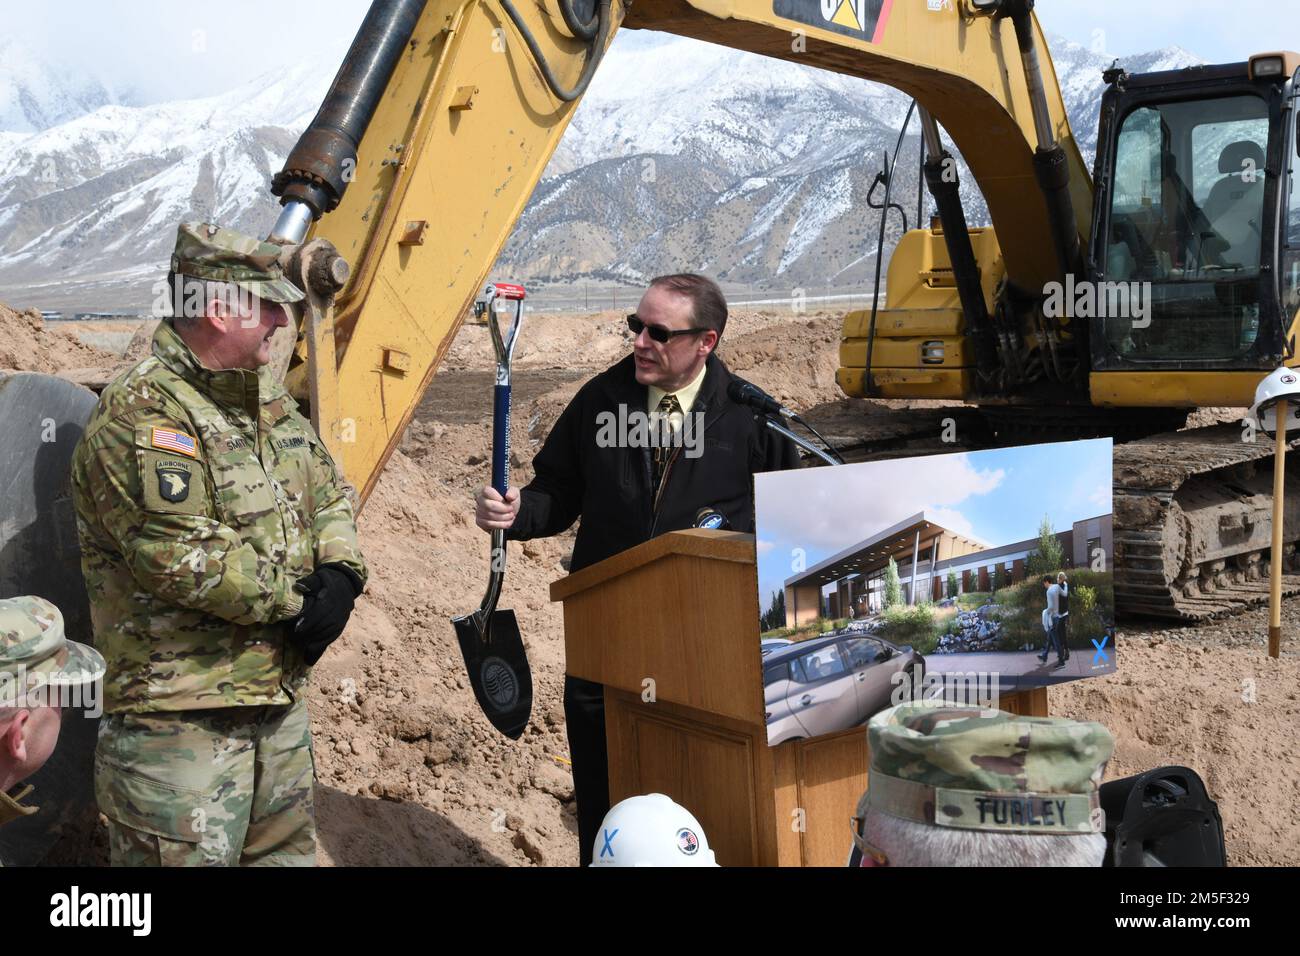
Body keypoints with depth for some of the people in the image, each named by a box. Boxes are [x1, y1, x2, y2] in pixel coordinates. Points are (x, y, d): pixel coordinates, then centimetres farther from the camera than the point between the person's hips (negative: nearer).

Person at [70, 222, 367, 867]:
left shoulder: (269, 405, 12)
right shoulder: (139, 416, -18)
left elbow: (328, 494, 17)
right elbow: (184, 558, -25)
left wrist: (341, 572, -4)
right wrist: (298, 599, -14)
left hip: (280, 701, 9)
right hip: (178, 721, -9)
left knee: (287, 849, 21)